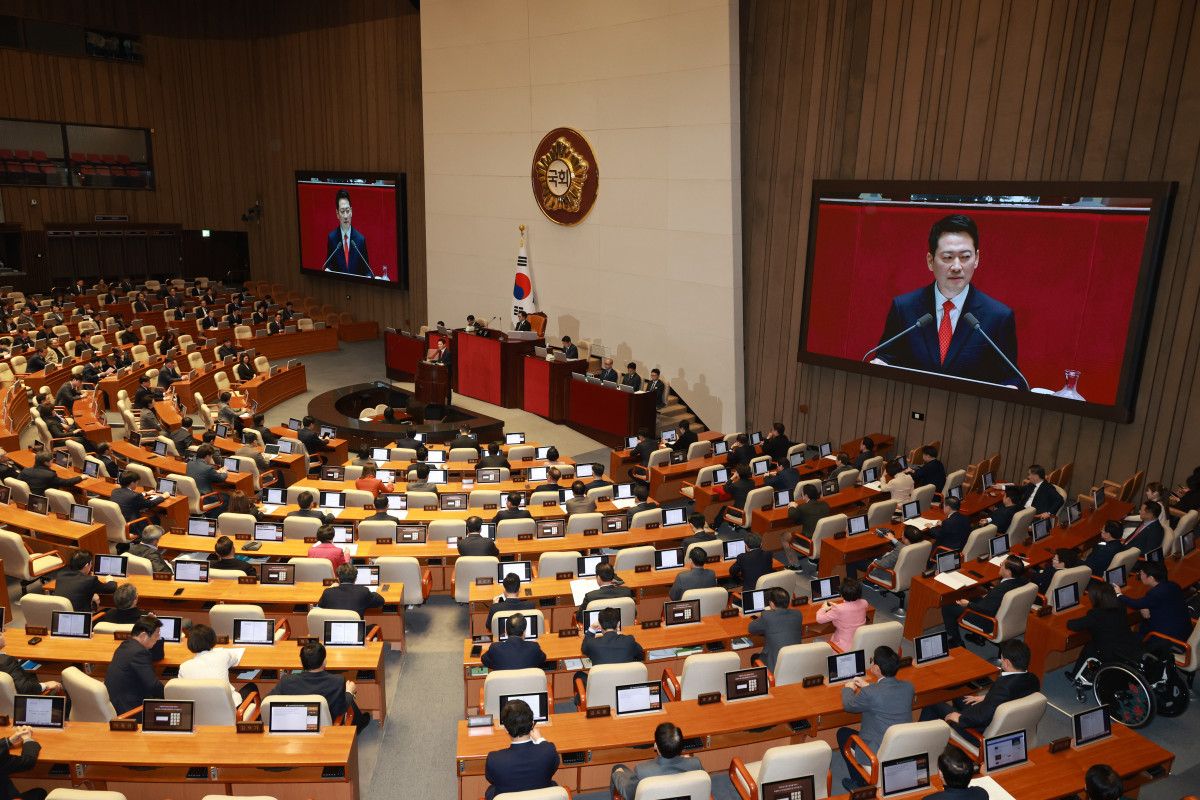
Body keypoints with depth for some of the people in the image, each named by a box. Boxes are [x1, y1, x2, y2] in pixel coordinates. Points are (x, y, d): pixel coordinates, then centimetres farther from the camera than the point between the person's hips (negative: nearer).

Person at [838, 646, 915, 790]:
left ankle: (858, 783, 24)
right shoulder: (908, 687, -10)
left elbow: (848, 706, -5)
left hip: (878, 753, -6)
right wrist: (869, 685, 23)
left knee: (842, 733, 17)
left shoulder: (869, 693, -27)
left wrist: (849, 688, 15)